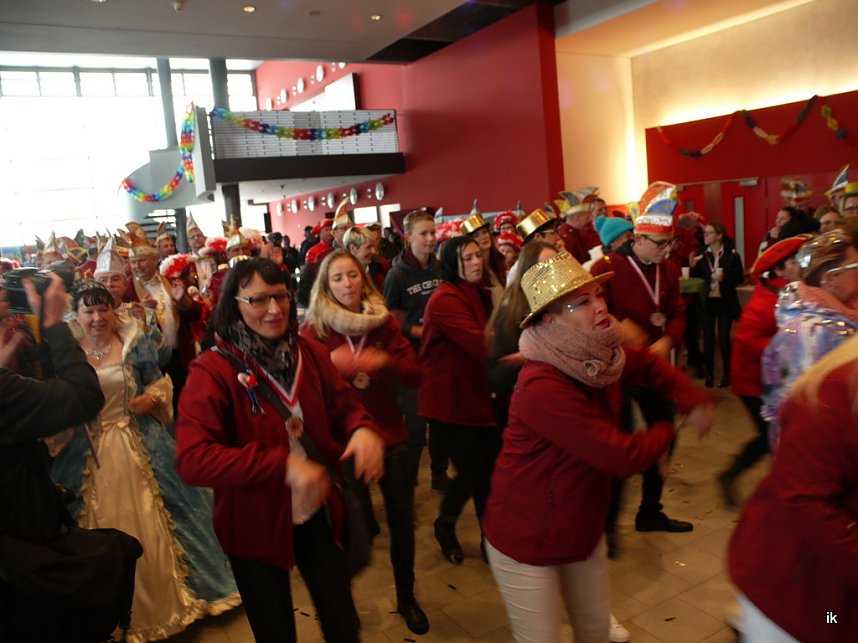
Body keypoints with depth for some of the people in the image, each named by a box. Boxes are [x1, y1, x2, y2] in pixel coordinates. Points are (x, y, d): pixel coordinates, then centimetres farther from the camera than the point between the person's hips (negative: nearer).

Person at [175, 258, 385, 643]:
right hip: (255, 525, -3)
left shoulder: (311, 355, -4)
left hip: (317, 514, 4)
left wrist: (363, 429, -22)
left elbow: (344, 405, 3)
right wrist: (282, 464, -37)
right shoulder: (212, 371, -19)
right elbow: (191, 460, -28)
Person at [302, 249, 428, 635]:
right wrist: (332, 364, -29)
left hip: (390, 434, 3)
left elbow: (415, 376, -3)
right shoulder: (314, 329, -6)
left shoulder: (383, 321, 1)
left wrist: (385, 361, -22)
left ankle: (406, 597, 34)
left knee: (402, 518, 11)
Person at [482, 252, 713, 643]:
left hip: (584, 528, 8)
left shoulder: (600, 355, -5)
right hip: (527, 541, -7)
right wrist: (665, 432, -9)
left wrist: (693, 400, -2)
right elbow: (624, 458, -30)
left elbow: (647, 365, 16)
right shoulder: (543, 387, -32)